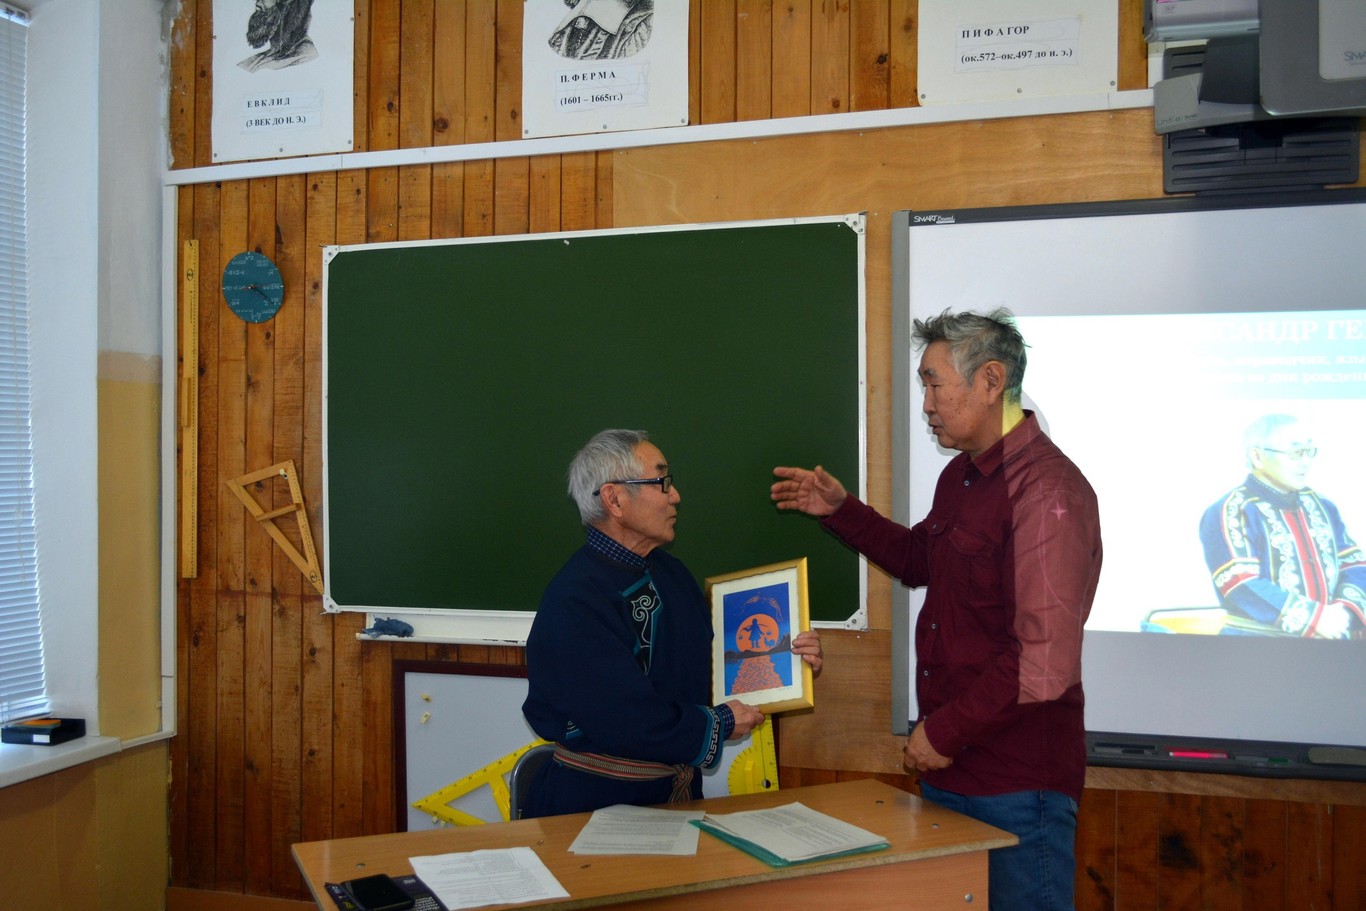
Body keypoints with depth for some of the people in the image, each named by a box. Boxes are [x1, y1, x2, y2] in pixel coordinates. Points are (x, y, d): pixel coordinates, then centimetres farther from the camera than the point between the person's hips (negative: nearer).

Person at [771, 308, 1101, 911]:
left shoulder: (1046, 491, -22)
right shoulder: (960, 476, 10)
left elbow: (1044, 666, -26)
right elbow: (921, 559, 29)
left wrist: (945, 732, -17)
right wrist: (841, 511, 18)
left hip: (1018, 790, -9)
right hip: (948, 770, 9)